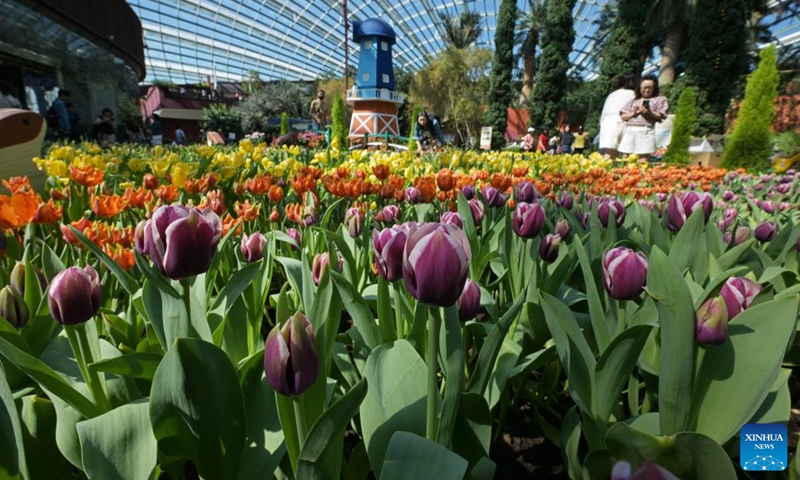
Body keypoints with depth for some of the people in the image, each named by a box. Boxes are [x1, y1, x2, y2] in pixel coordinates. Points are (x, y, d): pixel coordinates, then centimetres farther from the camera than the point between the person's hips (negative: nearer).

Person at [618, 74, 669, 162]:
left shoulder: (659, 100, 15)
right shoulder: (634, 101, 22)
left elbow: (660, 116, 5)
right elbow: (623, 117, 15)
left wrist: (649, 112, -11)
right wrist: (633, 113, -3)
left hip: (646, 131, -3)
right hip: (630, 131, 3)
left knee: (643, 158, -9)